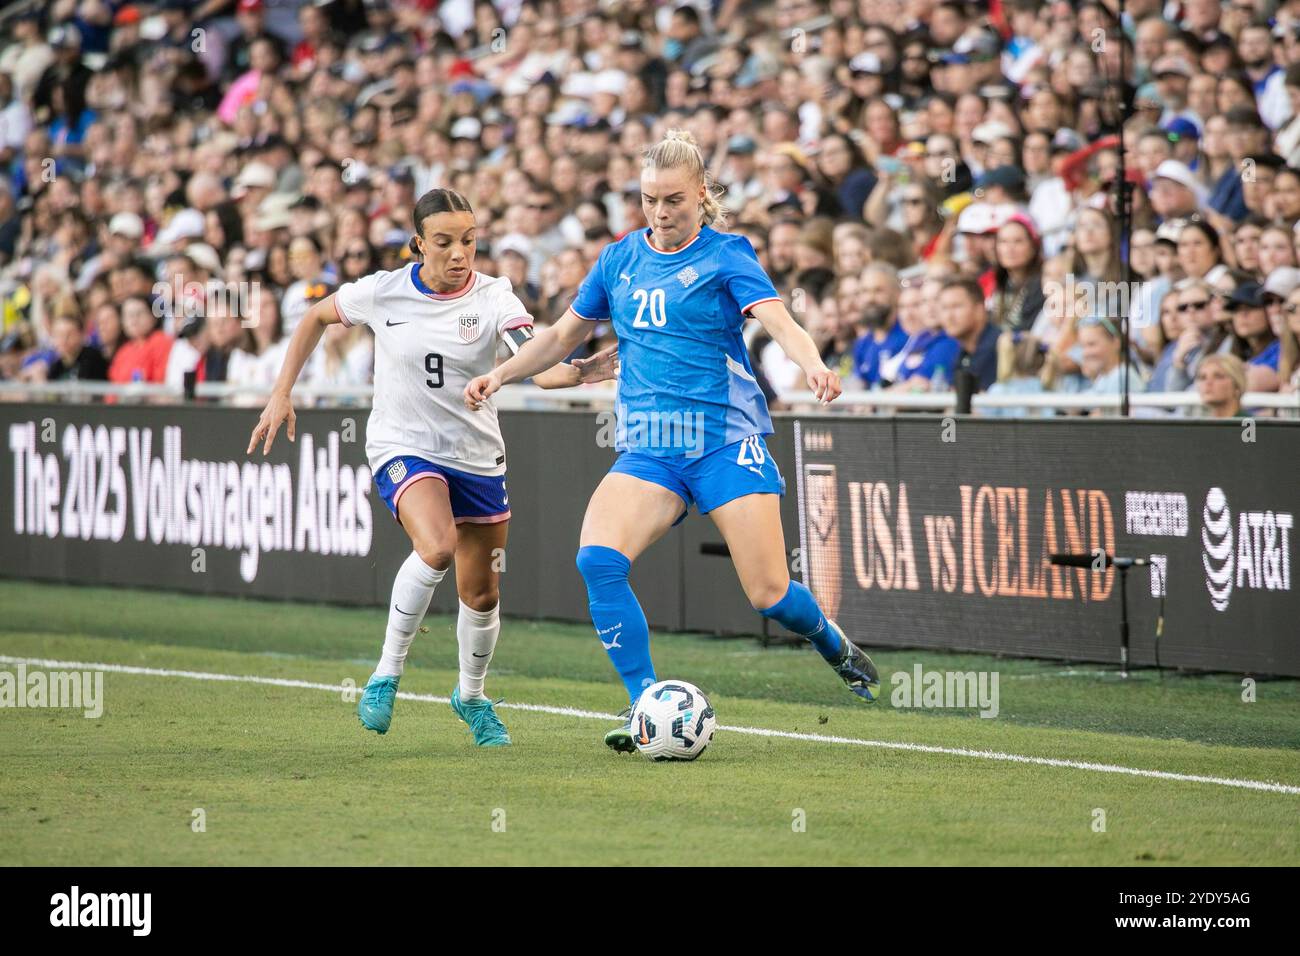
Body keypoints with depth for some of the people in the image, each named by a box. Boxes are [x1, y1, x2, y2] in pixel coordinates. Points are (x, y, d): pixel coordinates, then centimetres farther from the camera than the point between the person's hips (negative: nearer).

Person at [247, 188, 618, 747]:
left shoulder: (493, 297, -11)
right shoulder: (382, 292, -9)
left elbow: (539, 368, -25)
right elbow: (315, 318, 10)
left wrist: (580, 372, -47)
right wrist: (282, 394, 6)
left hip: (477, 458, 2)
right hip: (402, 448, -2)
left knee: (481, 595, 9)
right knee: (437, 547, -31)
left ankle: (471, 696, 38)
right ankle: (388, 673, -14)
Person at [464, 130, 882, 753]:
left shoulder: (726, 254, -1)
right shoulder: (620, 259, 12)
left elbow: (780, 323, -16)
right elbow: (564, 334, 24)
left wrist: (813, 365, -37)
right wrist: (501, 375, 10)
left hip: (727, 442, -4)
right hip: (648, 449, 4)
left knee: (769, 596, -9)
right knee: (597, 558, -23)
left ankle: (836, 646, 28)